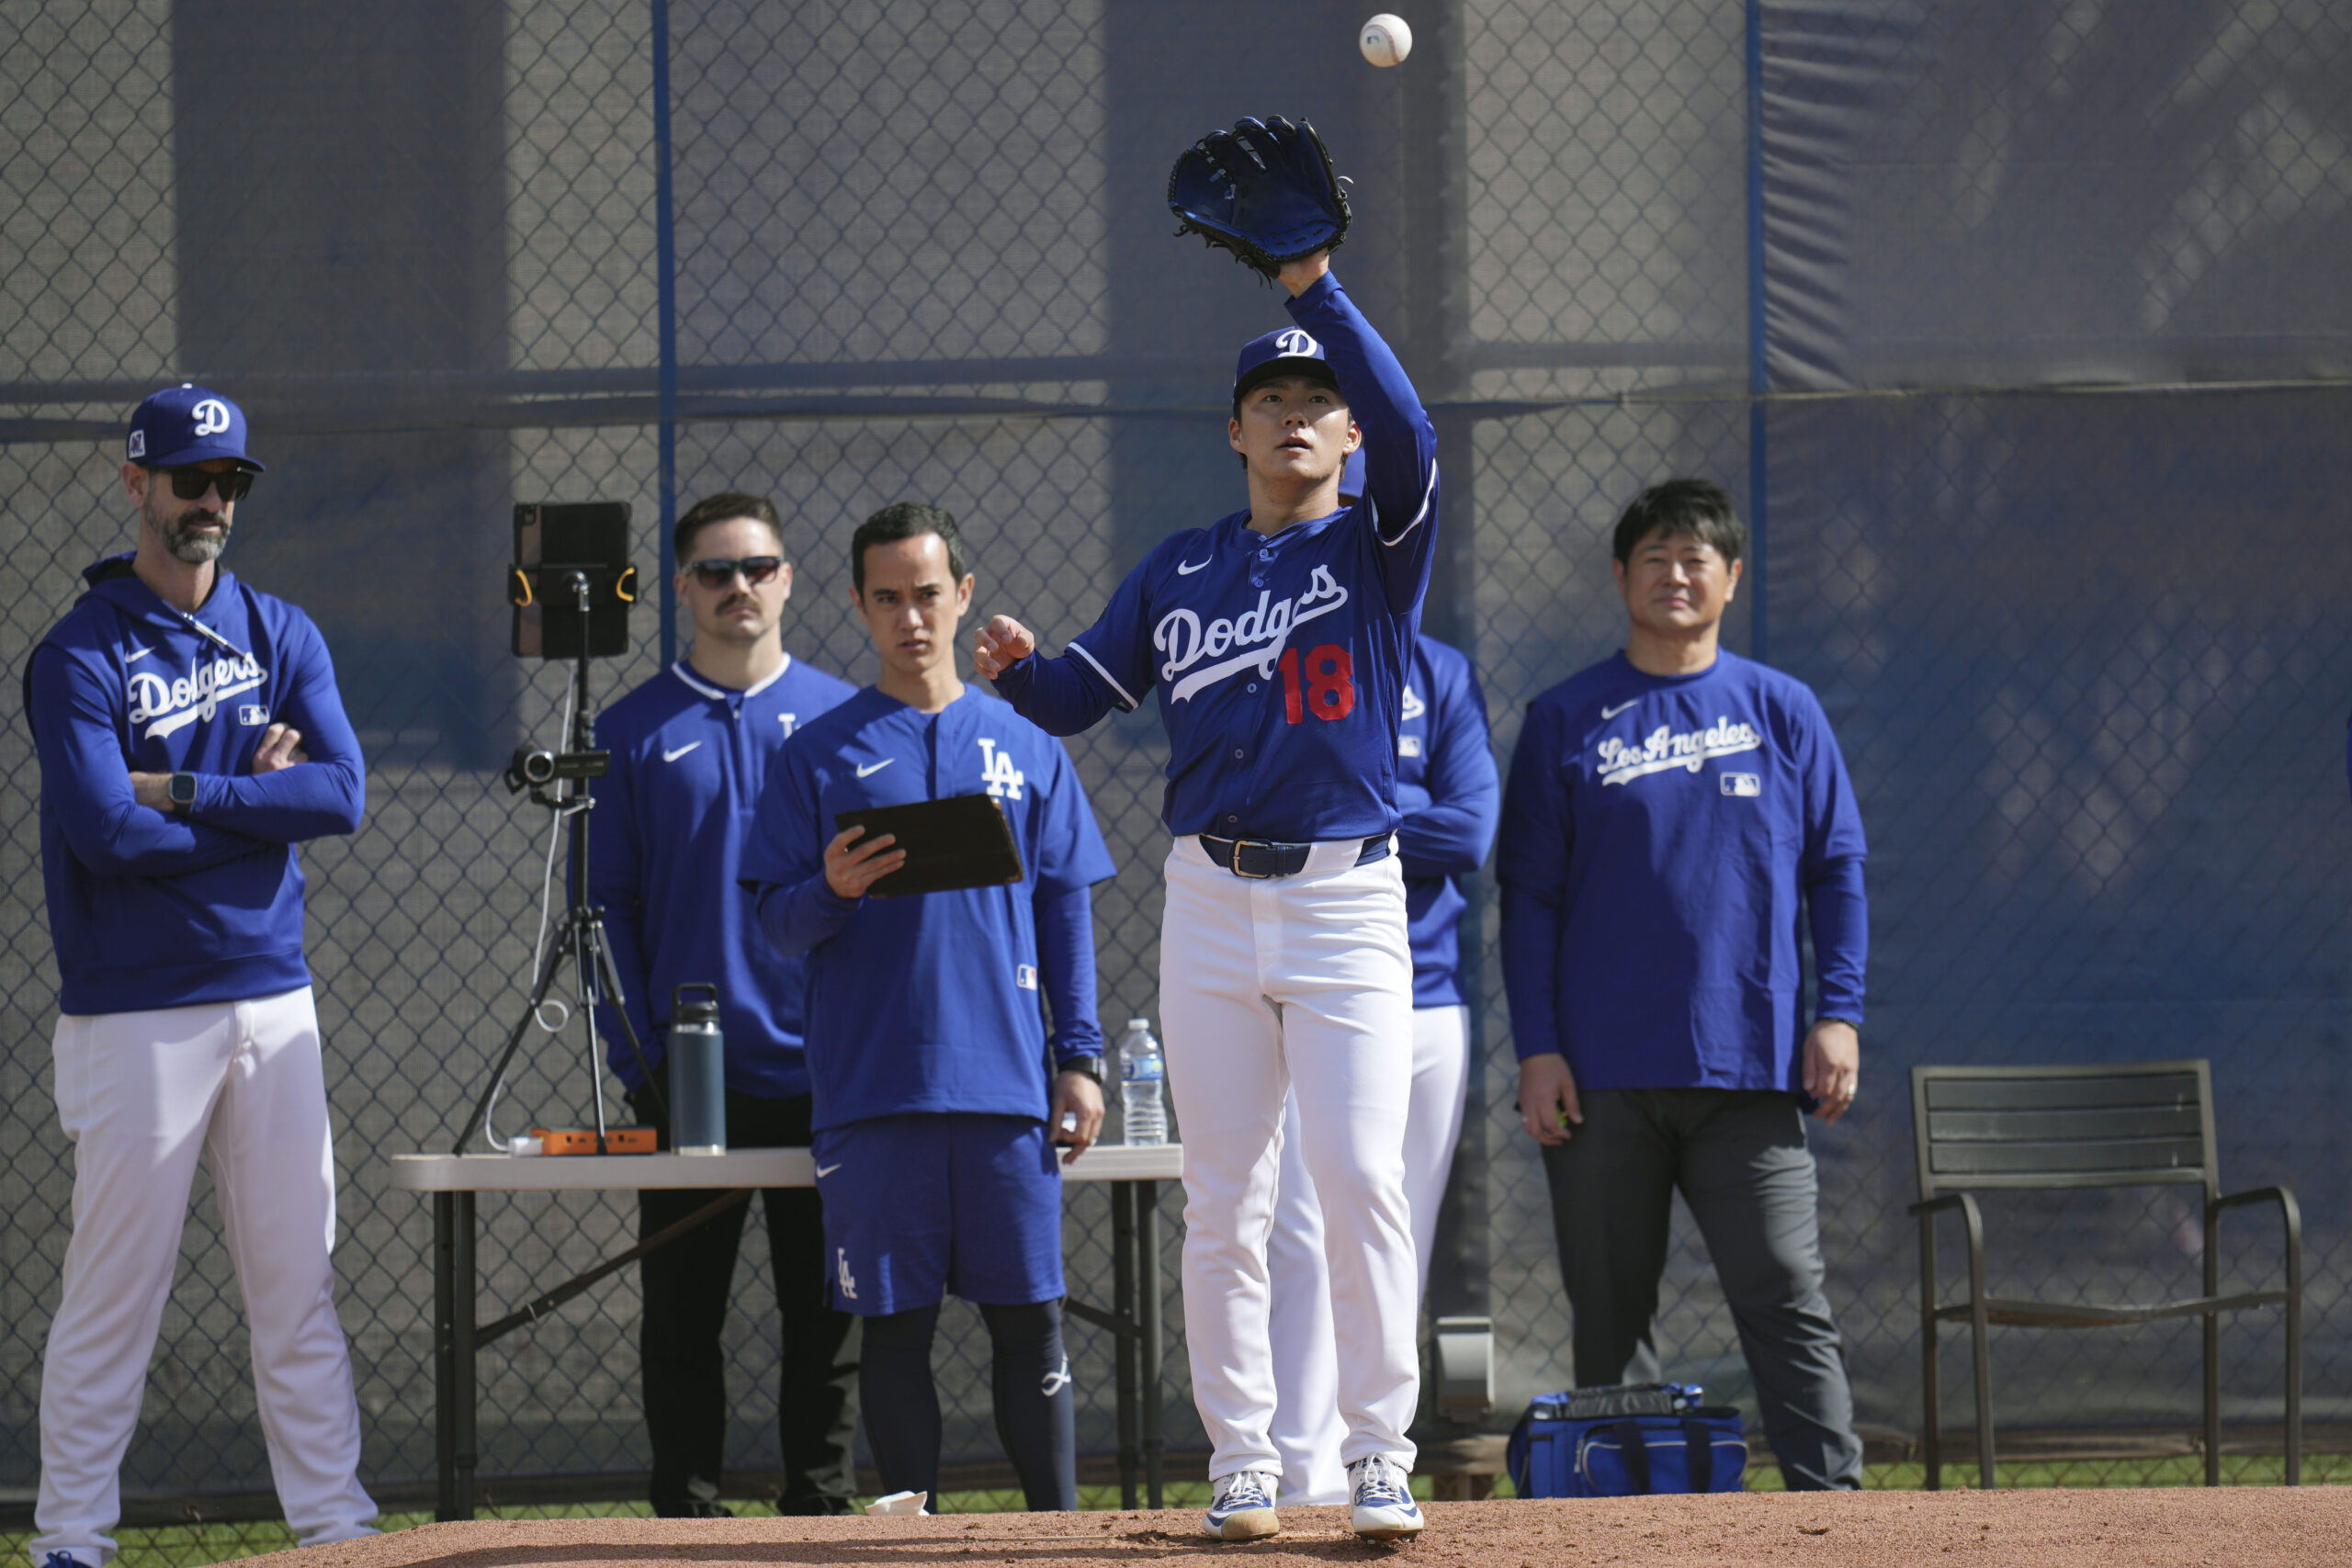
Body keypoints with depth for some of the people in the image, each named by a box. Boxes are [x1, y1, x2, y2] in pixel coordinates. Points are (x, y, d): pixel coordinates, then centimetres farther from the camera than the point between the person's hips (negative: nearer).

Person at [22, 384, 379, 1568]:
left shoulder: (282, 637, 11)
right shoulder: (79, 656, -4)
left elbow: (342, 794, -3)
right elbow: (106, 834, -17)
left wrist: (181, 792, -10)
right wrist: (254, 802, -7)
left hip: (271, 1000, 5)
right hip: (135, 1014, -5)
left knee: (297, 1282, 6)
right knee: (114, 1290, -3)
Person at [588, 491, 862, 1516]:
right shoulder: (635, 731, 6)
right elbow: (606, 905, 4)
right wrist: (639, 1054, -6)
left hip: (823, 1076, 0)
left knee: (826, 1317, 4)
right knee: (681, 1317, 2)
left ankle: (820, 1517, 10)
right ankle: (688, 1523, 7)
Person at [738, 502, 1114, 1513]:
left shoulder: (1025, 747, 12)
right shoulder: (820, 753, 8)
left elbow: (1066, 911, 12)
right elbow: (778, 924, 6)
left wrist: (1079, 1059, 4)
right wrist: (831, 890, -17)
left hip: (1006, 1085, 1)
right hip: (873, 1089, -1)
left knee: (1029, 1314, 0)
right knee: (895, 1326, 1)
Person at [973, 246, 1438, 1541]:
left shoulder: (1379, 548, 3)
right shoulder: (1180, 573, 13)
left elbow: (1407, 431, -16)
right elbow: (1076, 696, 13)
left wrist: (1315, 287, -22)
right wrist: (1013, 669, -11)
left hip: (1350, 901, -3)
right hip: (1213, 908, 3)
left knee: (1361, 1174, -13)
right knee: (1223, 1197, 3)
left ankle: (1379, 1457, -9)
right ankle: (1241, 1465, 8)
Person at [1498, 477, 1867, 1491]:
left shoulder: (1782, 712, 10)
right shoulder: (1566, 722, 8)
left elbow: (1837, 872, 10)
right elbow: (1528, 898, 6)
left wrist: (1838, 1014, -1)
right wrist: (1537, 1049, -3)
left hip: (1749, 1068, 0)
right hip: (1603, 1080, 0)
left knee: (1786, 1301, -8)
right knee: (1610, 1319, 3)